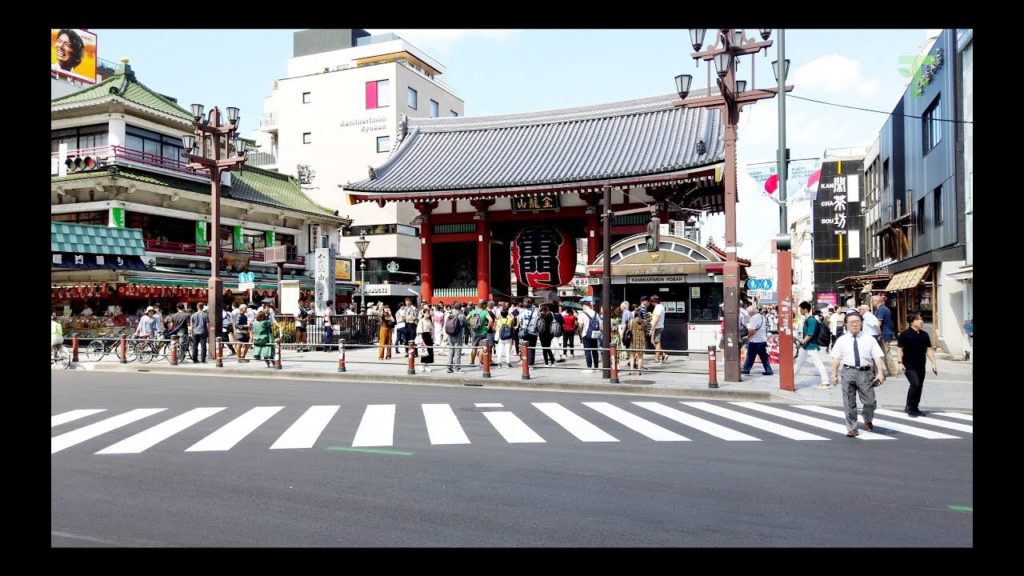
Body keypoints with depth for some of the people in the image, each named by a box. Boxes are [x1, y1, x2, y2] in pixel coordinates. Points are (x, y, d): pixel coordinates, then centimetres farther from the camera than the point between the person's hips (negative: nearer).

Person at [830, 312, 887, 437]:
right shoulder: (841, 340, 7)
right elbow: (836, 358, 5)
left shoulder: (869, 339, 7)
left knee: (870, 402, 4)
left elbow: (877, 357, 0)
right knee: (849, 403, 4)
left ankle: (868, 421, 36)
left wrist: (880, 372, -12)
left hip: (865, 372, 0)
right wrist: (834, 374, -2)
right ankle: (852, 428, 16)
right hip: (848, 372, 0)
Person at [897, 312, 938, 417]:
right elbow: (899, 349, -8)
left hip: (921, 366, 6)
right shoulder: (905, 334, -9)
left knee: (920, 386, 10)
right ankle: (909, 407, -2)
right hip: (909, 366, -6)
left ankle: (914, 408, 23)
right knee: (915, 384, -17)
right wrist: (900, 362, -14)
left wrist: (933, 363, 6)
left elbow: (929, 350, 11)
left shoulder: (924, 335, 7)